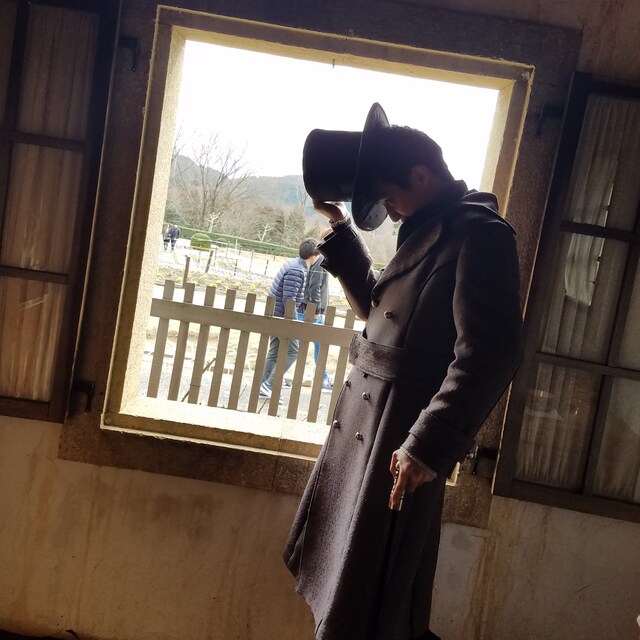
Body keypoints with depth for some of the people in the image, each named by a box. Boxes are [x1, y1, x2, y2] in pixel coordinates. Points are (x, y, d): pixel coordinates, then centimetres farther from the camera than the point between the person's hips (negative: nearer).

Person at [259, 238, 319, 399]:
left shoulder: (294, 265, 11)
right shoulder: (297, 271, -20)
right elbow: (288, 298, -24)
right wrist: (294, 320, -18)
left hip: (275, 315, 10)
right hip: (281, 315, -10)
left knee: (274, 352, 14)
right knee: (292, 351, -2)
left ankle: (264, 387, 18)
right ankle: (268, 386, -3)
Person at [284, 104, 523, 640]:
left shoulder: (480, 233, -16)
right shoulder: (428, 229, 13)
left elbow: (489, 355, -23)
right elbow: (376, 303, 24)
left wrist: (430, 445, -26)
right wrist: (341, 227, 16)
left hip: (404, 434, -10)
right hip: (368, 418, 10)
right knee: (343, 564, 24)